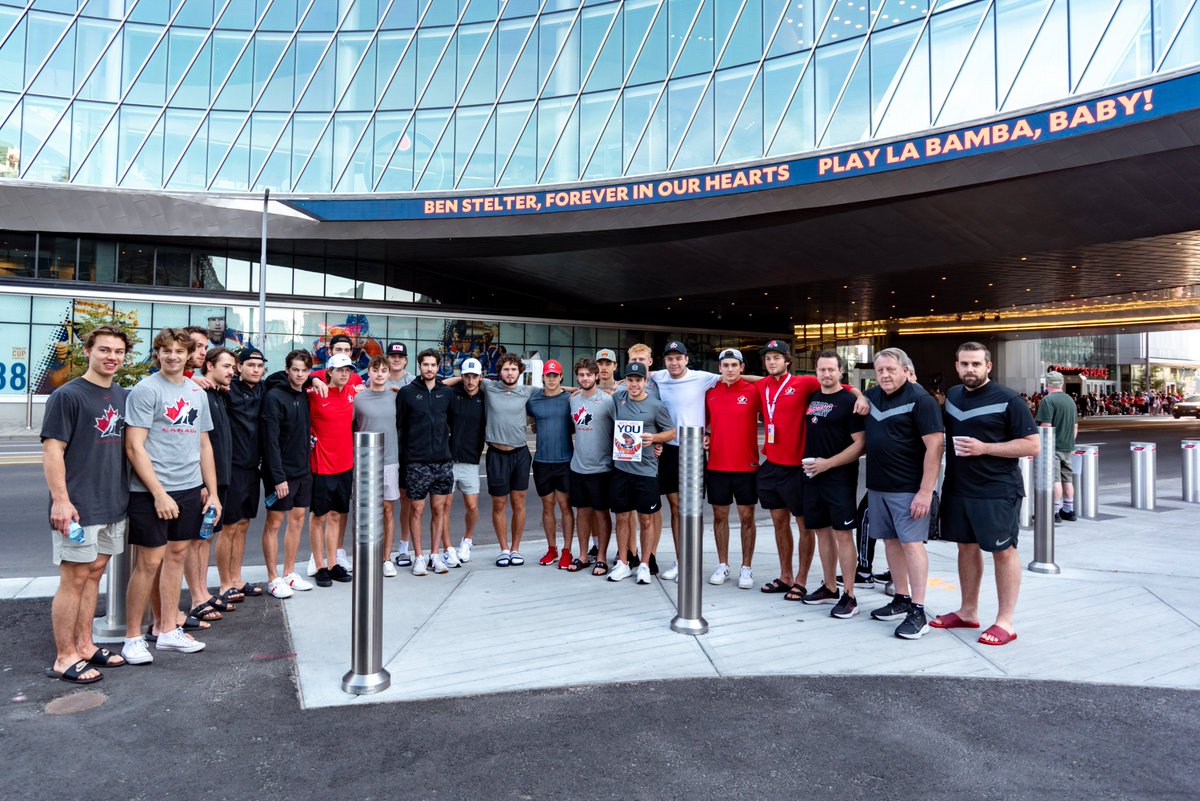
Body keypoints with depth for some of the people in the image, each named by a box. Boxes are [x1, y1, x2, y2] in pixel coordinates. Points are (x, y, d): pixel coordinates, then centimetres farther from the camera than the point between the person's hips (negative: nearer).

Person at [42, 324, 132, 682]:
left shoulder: (122, 395, 10)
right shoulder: (67, 395, -10)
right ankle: (64, 659, 12)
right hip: (79, 506, -7)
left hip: (114, 503, 7)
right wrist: (61, 500, -18)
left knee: (94, 574, 14)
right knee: (74, 578, 1)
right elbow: (52, 450, -13)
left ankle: (84, 646, 25)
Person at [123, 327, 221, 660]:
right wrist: (159, 493, -16)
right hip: (151, 491, -6)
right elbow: (134, 447, -11)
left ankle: (168, 631, 23)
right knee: (150, 561, -1)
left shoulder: (197, 392, 12)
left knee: (176, 554, 12)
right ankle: (132, 637, 14)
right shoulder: (146, 389, -6)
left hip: (190, 488, 6)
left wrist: (212, 492, 12)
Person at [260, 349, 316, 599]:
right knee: (274, 522, 2)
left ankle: (289, 573, 23)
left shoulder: (305, 396, 9)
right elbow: (271, 441, -18)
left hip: (303, 471, 7)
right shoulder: (274, 396, -13)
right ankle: (273, 579, 12)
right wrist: (278, 477, -20)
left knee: (297, 519, 12)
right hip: (281, 473, -7)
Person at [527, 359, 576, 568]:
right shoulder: (533, 400, 4)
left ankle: (566, 551, 11)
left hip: (565, 461, -2)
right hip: (542, 461, 2)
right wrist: (541, 429, 8)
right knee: (547, 506, 11)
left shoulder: (570, 399, -2)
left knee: (565, 506, 2)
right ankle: (551, 549, 24)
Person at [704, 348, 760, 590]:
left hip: (746, 465, -2)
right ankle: (722, 565, 23)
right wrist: (705, 436, 1)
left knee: (747, 517, 5)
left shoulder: (753, 391, -5)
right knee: (720, 515, 10)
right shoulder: (710, 392, 4)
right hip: (716, 465, 3)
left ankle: (746, 568, 17)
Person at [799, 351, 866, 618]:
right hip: (812, 476, 7)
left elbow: (860, 443, -12)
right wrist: (808, 462, 10)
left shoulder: (849, 401, -7)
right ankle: (829, 588, 24)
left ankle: (849, 596, 2)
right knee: (822, 531, 12)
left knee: (843, 534, -5)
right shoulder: (811, 398, 11)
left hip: (840, 478, -7)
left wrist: (828, 463, -17)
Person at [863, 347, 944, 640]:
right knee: (891, 541, 13)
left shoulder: (920, 399, -12)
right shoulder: (872, 395, 9)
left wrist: (925, 491, -21)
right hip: (877, 485, 7)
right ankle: (901, 600, 25)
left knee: (911, 543, -6)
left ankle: (918, 612, -1)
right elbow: (864, 439, 32)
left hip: (909, 489, -7)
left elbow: (935, 446, -17)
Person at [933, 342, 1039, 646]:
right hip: (957, 488, 6)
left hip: (997, 492, -6)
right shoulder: (952, 396, 10)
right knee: (966, 546, 14)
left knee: (1002, 551, 2)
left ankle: (1005, 621, 12)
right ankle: (968, 612, 27)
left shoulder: (1008, 400, -9)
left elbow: (1032, 446, -12)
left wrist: (984, 448, -20)